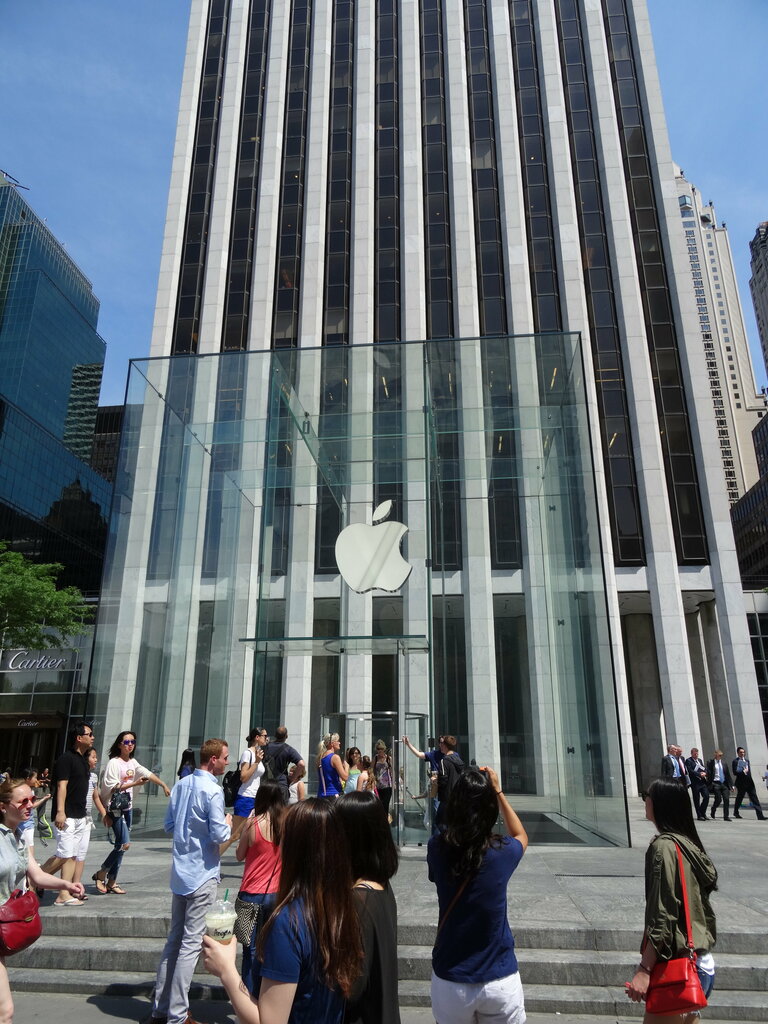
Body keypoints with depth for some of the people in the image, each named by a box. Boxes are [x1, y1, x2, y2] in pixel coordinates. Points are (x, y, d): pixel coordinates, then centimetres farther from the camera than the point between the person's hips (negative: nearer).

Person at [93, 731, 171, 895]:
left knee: (120, 844, 10)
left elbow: (147, 773, 17)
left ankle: (111, 881, 19)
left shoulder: (133, 762, 10)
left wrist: (163, 785, 17)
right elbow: (112, 787, -16)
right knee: (124, 843, -14)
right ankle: (101, 874, 4)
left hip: (128, 808, 7)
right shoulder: (114, 763, -12)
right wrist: (135, 783, -21)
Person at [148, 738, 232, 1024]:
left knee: (174, 939, 17)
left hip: (180, 872, 8)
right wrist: (228, 824, 0)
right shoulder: (212, 791, -19)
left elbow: (168, 825, 11)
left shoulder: (181, 785, 5)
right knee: (191, 944, 1)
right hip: (202, 875, -8)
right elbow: (219, 835, -20)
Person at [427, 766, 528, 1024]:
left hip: (450, 982, 2)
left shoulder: (438, 848, -13)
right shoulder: (502, 852, -16)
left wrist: (463, 790, 8)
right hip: (501, 981, -2)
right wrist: (497, 792, 5)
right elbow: (521, 836, 8)